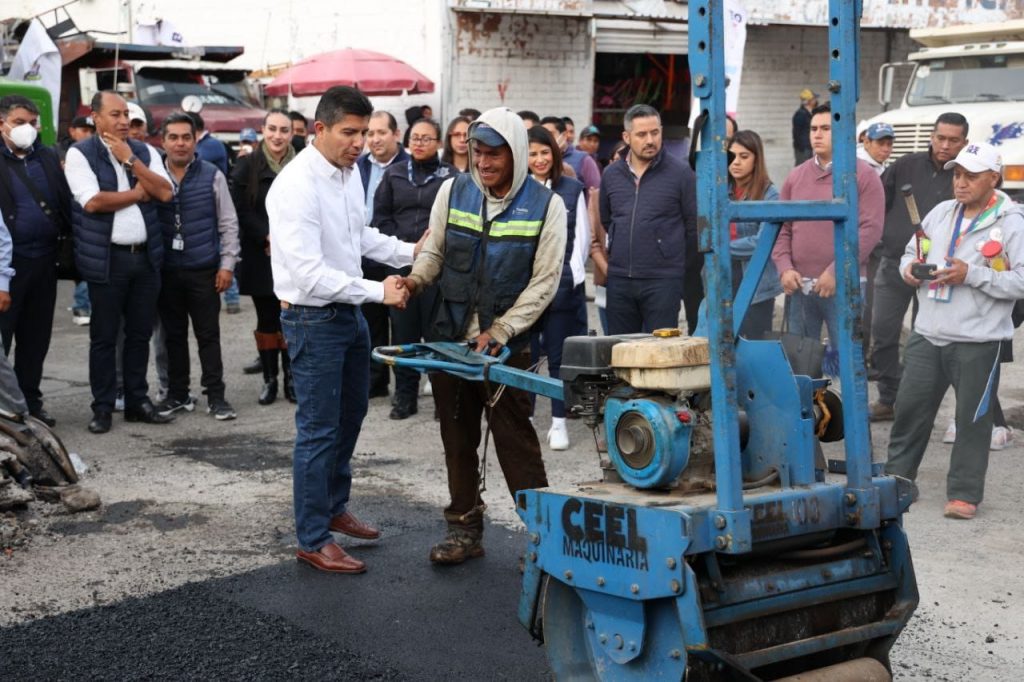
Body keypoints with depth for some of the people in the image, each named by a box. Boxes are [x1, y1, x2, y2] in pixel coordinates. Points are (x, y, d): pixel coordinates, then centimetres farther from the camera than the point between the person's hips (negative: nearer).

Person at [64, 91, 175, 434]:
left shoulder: (144, 152, 11)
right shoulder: (80, 154, -3)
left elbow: (165, 193, -3)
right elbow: (92, 201, -16)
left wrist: (130, 160, -9)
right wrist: (137, 193, -5)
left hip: (146, 256, 4)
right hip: (107, 259, -4)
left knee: (140, 333, 11)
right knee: (104, 337, 2)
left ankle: (137, 401, 21)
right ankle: (102, 407, 11)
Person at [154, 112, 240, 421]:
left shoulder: (212, 176, 1)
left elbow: (228, 223, 3)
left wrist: (227, 264, -2)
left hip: (203, 270, -1)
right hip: (166, 270, 2)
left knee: (208, 335, 3)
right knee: (173, 335, 10)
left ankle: (215, 395, 10)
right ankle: (177, 394, 20)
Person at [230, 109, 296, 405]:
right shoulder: (247, 166, 2)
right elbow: (241, 210, -3)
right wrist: (268, 237, -12)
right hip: (260, 256, 0)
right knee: (267, 319, 5)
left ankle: (291, 378, 12)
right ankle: (269, 379, 14)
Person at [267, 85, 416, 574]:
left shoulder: (349, 172, 3)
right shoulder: (297, 186, -24)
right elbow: (309, 273, -28)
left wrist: (410, 252, 5)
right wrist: (378, 291, -28)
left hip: (349, 310, 9)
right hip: (313, 318, -9)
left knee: (350, 414, 22)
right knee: (319, 430, -1)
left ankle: (334, 507, 41)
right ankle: (312, 541, 12)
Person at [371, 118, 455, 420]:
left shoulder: (451, 176, -1)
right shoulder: (394, 173, 10)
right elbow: (380, 215, 9)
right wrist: (400, 245, -3)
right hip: (399, 263, 3)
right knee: (403, 330, 7)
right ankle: (405, 397, 15)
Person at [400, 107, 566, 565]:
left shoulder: (545, 206, -7)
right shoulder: (454, 191, 2)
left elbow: (544, 282, -7)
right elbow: (434, 251, 12)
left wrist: (499, 332, -15)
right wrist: (416, 279, -11)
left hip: (507, 344, -4)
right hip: (451, 338, 4)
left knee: (515, 441, -1)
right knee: (458, 439, 12)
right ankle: (465, 529, 24)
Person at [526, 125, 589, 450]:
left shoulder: (572, 189, 6)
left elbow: (582, 237, 6)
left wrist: (572, 276, -3)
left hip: (563, 285, 0)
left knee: (559, 357, 4)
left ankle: (559, 423, 11)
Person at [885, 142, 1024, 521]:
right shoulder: (941, 213, 11)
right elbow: (911, 252, 23)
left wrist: (971, 274, -21)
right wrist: (909, 269, -1)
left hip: (978, 341, -5)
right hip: (928, 334, 5)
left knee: (972, 418, 2)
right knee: (910, 406, 11)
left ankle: (964, 493, 13)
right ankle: (896, 478, 26)